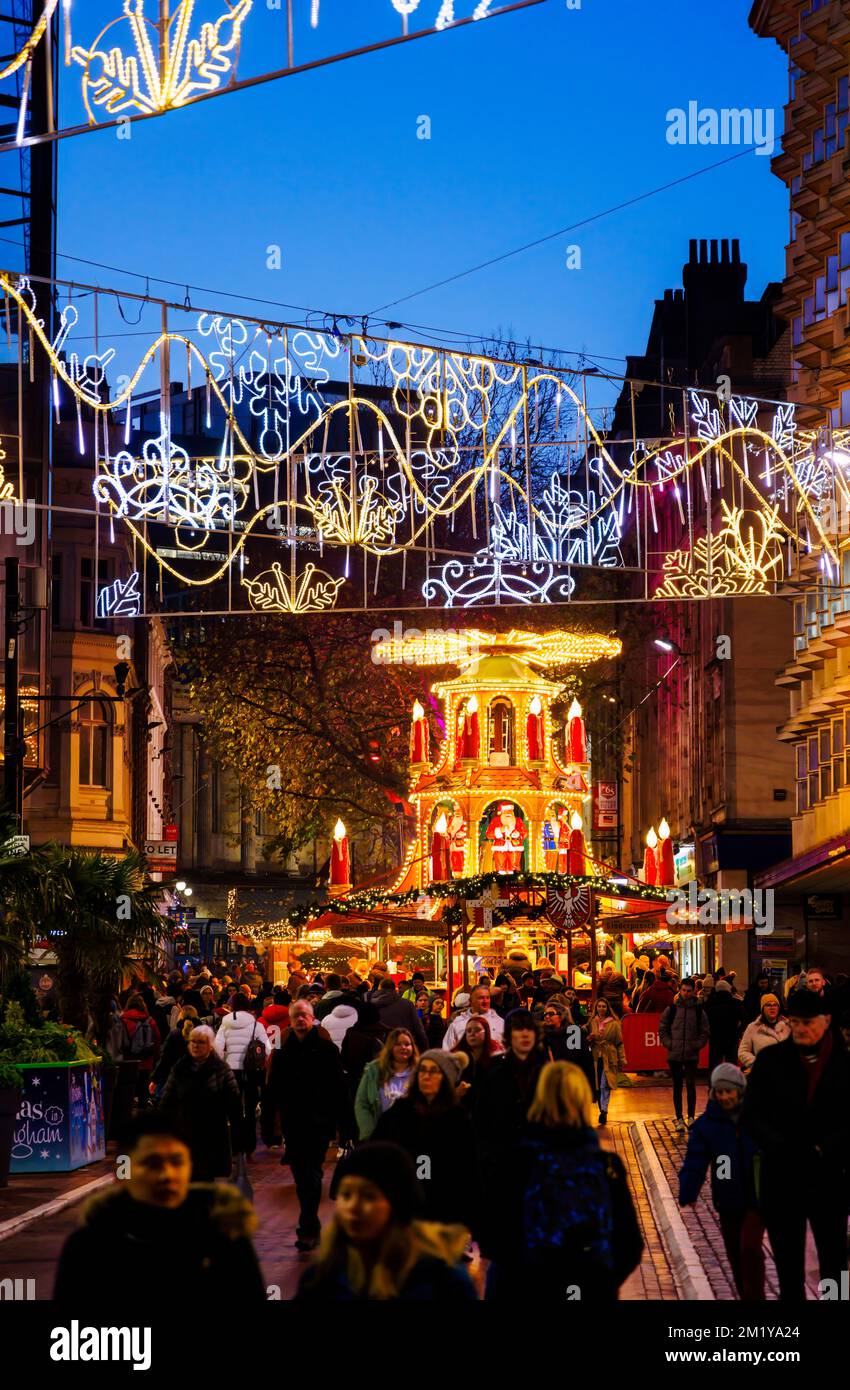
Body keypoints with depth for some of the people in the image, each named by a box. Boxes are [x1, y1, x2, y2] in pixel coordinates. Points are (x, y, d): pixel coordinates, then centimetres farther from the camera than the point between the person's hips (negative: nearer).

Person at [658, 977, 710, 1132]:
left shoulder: (699, 1011, 3)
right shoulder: (671, 1010, 4)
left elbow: (704, 1033, 8)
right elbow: (662, 1030, 9)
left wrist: (697, 1046, -4)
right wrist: (669, 1044, -2)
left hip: (692, 1056, -1)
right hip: (674, 1055, 1)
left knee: (691, 1085, -7)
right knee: (677, 1086, 6)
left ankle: (691, 1117, 3)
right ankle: (679, 1119, 12)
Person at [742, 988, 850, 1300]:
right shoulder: (771, 1059, 1)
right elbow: (753, 1113, -2)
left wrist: (823, 1150, -17)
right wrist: (782, 1149, -15)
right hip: (782, 1177, 1)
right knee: (787, 1261, 11)